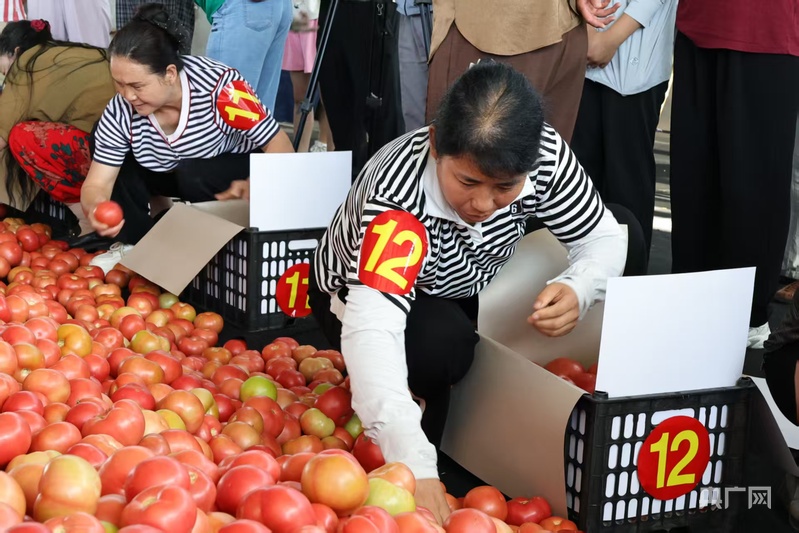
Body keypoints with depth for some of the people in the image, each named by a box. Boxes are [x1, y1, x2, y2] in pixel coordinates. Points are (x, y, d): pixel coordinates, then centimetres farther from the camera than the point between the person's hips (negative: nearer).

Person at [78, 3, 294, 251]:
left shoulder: (219, 87, -34)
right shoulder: (119, 112, -23)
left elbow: (281, 147, -28)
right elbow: (97, 183, -20)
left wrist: (252, 186, -48)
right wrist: (96, 210, -45)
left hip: (237, 170, -4)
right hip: (172, 175, 4)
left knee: (193, 174, -33)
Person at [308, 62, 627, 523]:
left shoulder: (547, 155, -28)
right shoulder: (399, 194, -42)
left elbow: (604, 239, -14)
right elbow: (372, 326, -53)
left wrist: (577, 290, -38)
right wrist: (415, 465, -64)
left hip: (468, 289, 6)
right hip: (361, 291, -5)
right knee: (440, 342, -37)